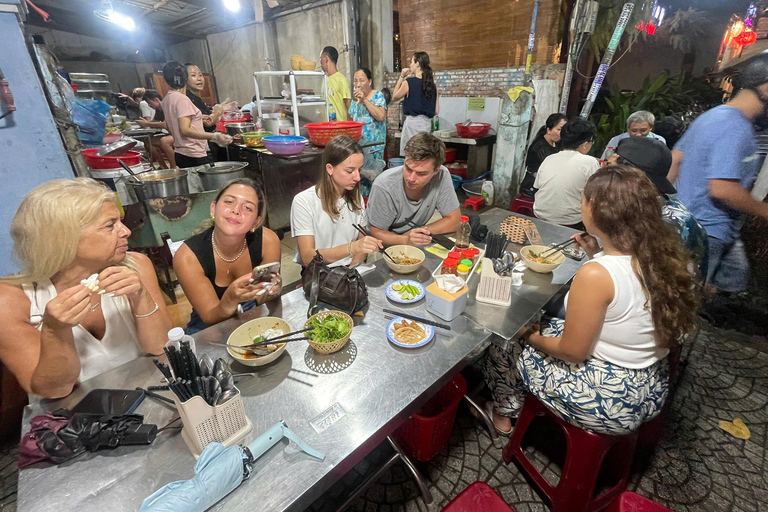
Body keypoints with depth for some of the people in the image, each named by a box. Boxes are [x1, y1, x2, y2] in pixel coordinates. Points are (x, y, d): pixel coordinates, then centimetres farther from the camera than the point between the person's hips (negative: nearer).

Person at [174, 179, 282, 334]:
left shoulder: (268, 241, -20)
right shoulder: (187, 256, -22)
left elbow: (263, 302, -7)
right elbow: (211, 319, -16)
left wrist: (270, 291, -32)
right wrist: (230, 300, -39)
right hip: (210, 329, -1)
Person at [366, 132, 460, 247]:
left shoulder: (442, 176, -18)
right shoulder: (383, 186, -26)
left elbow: (454, 220, -8)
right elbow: (377, 233, -16)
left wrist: (420, 233, -19)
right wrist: (405, 240, -34)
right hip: (387, 246, -4)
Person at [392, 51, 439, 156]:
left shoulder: (408, 82, -8)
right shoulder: (432, 85, 8)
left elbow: (394, 97, 9)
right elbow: (436, 111, 9)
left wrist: (401, 77, 10)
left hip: (412, 122, -6)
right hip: (427, 123, 6)